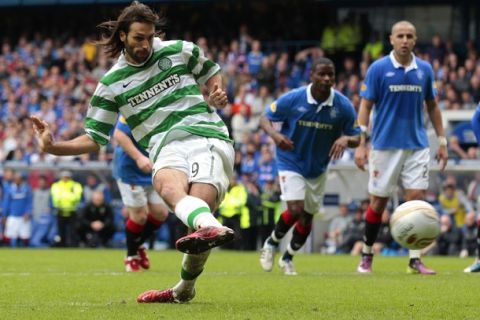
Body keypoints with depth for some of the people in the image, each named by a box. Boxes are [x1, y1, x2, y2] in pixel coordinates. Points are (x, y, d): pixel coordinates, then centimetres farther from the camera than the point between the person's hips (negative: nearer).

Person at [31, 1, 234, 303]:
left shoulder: (179, 51, 12)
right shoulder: (111, 83, 12)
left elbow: (210, 71, 30)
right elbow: (95, 138, 15)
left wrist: (216, 92, 7)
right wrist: (53, 146, 0)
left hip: (207, 135, -2)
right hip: (167, 146, 2)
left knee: (199, 205, -28)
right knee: (167, 184, -36)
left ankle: (185, 288, -10)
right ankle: (211, 227, -67)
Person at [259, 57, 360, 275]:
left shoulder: (343, 106, -13)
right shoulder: (292, 99, -18)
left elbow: (356, 137, -5)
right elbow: (266, 118, -6)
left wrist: (346, 139, -29)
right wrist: (274, 134, -27)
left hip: (318, 169, 4)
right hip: (291, 163, -4)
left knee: (308, 217, 11)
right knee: (295, 209, -21)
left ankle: (288, 258, 35)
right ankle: (271, 243, 8)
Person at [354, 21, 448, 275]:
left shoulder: (424, 70, 4)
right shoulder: (378, 69, -5)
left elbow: (432, 106, 14)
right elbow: (366, 106, -4)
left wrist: (442, 141, 11)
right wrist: (361, 144, -10)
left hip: (417, 146, 2)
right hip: (385, 146, -2)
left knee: (416, 198, -7)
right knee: (378, 202, 4)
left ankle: (415, 260, -2)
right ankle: (366, 256, 19)